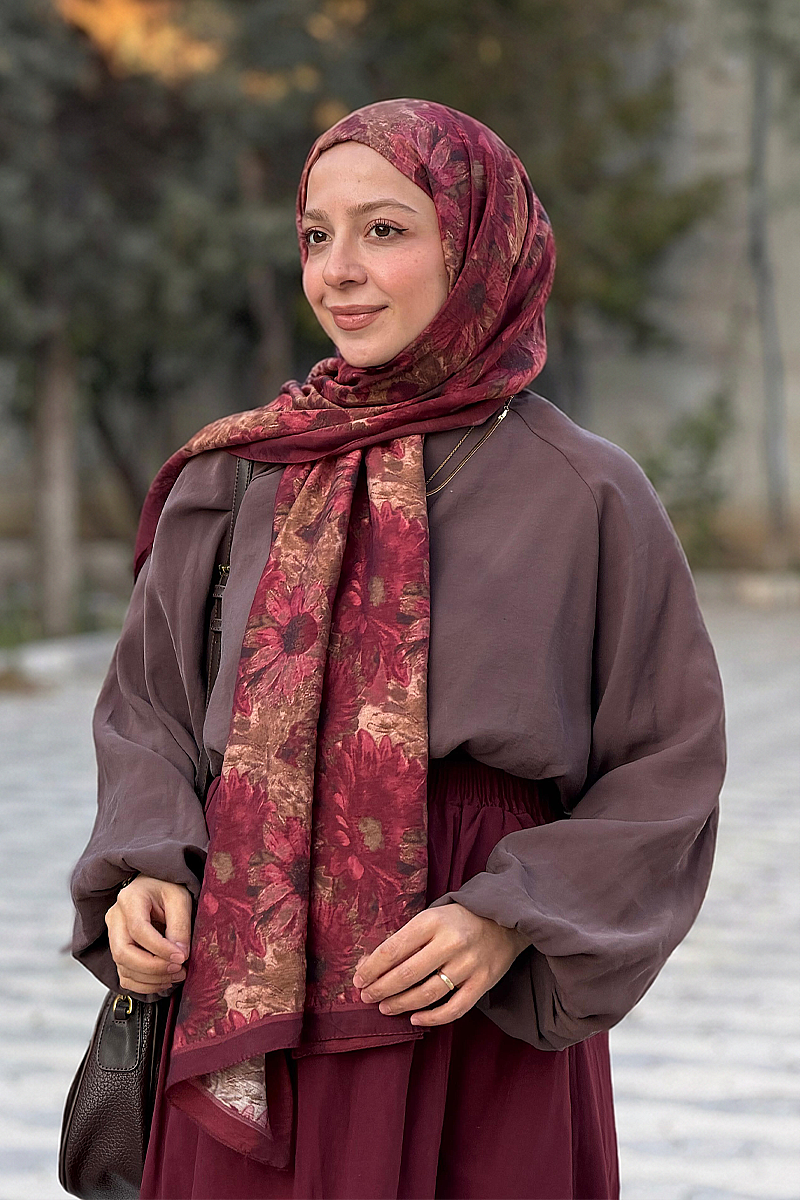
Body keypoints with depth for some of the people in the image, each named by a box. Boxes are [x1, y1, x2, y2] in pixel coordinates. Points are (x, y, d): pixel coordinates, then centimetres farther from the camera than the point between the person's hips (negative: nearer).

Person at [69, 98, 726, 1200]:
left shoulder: (582, 494, -3)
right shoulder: (234, 483, 6)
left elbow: (669, 763, -1)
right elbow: (149, 707, 14)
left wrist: (516, 921, -13)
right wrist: (145, 875, -3)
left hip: (483, 1030, -2)